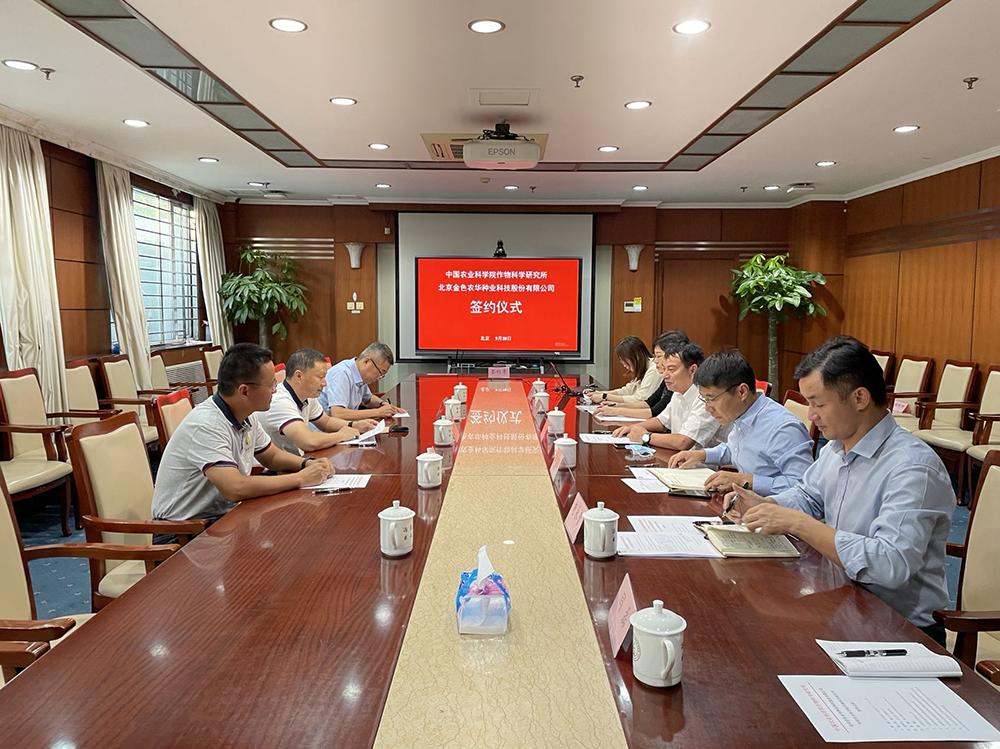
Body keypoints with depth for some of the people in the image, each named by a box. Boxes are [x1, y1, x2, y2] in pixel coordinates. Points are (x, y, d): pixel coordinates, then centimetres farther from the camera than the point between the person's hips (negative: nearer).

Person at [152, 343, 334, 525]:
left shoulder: (247, 416, 0)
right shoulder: (206, 426, -26)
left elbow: (271, 456, 16)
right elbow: (235, 488, -35)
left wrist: (307, 463, -4)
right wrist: (301, 478, -26)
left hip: (224, 513, 8)